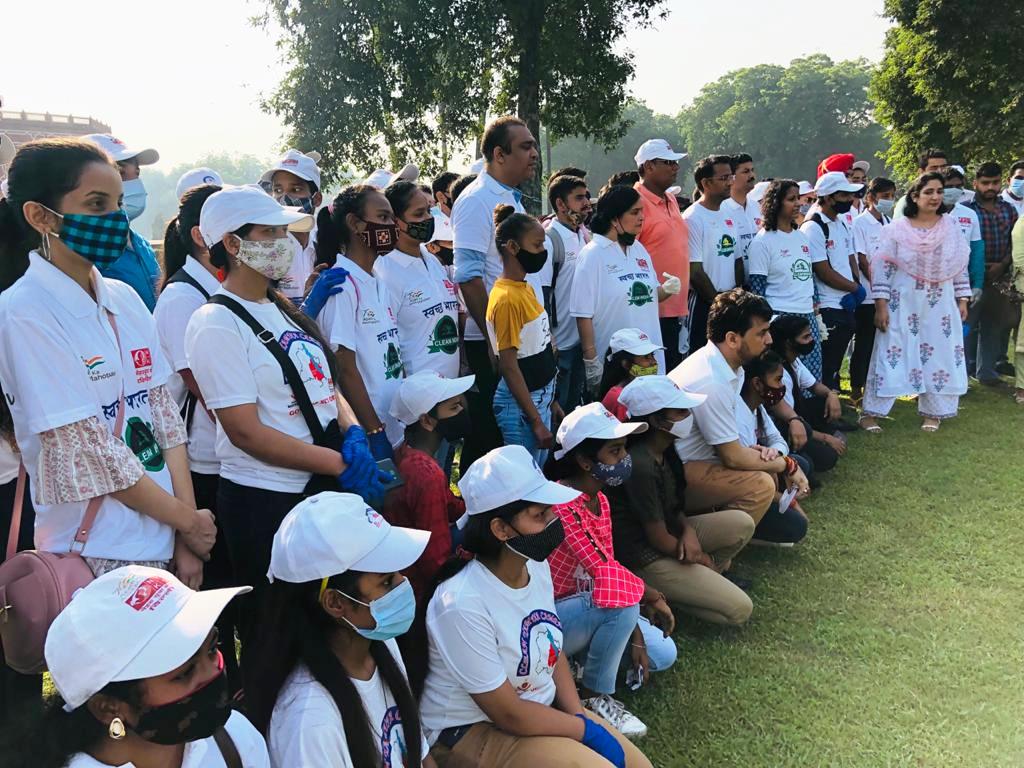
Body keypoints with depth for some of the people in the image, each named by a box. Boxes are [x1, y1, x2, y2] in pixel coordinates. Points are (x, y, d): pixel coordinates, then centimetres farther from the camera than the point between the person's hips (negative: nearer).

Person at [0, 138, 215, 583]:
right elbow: (88, 451, -16)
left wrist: (186, 538, -2)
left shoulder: (125, 299, 5)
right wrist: (189, 521, -8)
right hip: (94, 554, -5)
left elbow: (164, 415, 3)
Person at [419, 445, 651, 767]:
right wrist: (588, 730, -12)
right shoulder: (463, 603, -30)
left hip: (540, 706, 7)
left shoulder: (536, 565, -7)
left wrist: (578, 715, -5)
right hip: (472, 729, -7)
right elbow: (509, 715, -22)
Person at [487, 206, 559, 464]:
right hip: (520, 405, -9)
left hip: (540, 397, 9)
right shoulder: (507, 298, -20)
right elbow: (508, 366, -21)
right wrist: (536, 421, -20)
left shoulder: (527, 288, 8)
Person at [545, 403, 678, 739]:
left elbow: (608, 566, 3)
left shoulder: (600, 500, 3)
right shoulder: (561, 503, -27)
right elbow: (600, 567, -31)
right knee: (621, 599, -33)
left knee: (663, 655, 3)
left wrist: (634, 635, -5)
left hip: (588, 604, 8)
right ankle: (595, 695, -10)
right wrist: (651, 596, -16)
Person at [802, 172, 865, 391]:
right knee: (826, 364, -2)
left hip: (847, 306, 8)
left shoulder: (842, 223, 14)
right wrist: (855, 288, -8)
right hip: (828, 308, -8)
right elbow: (823, 272, -17)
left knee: (836, 361, 16)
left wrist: (855, 292, -3)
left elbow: (851, 260, 15)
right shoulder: (813, 227, -14)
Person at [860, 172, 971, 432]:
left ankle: (932, 412, 22)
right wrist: (881, 306, -11)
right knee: (890, 356, -1)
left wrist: (962, 300, 7)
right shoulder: (898, 229, -7)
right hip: (903, 305, -3)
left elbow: (961, 266, 9)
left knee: (939, 358, 8)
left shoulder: (951, 227, 3)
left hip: (941, 307, 3)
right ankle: (870, 412, 7)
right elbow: (882, 267, -7)